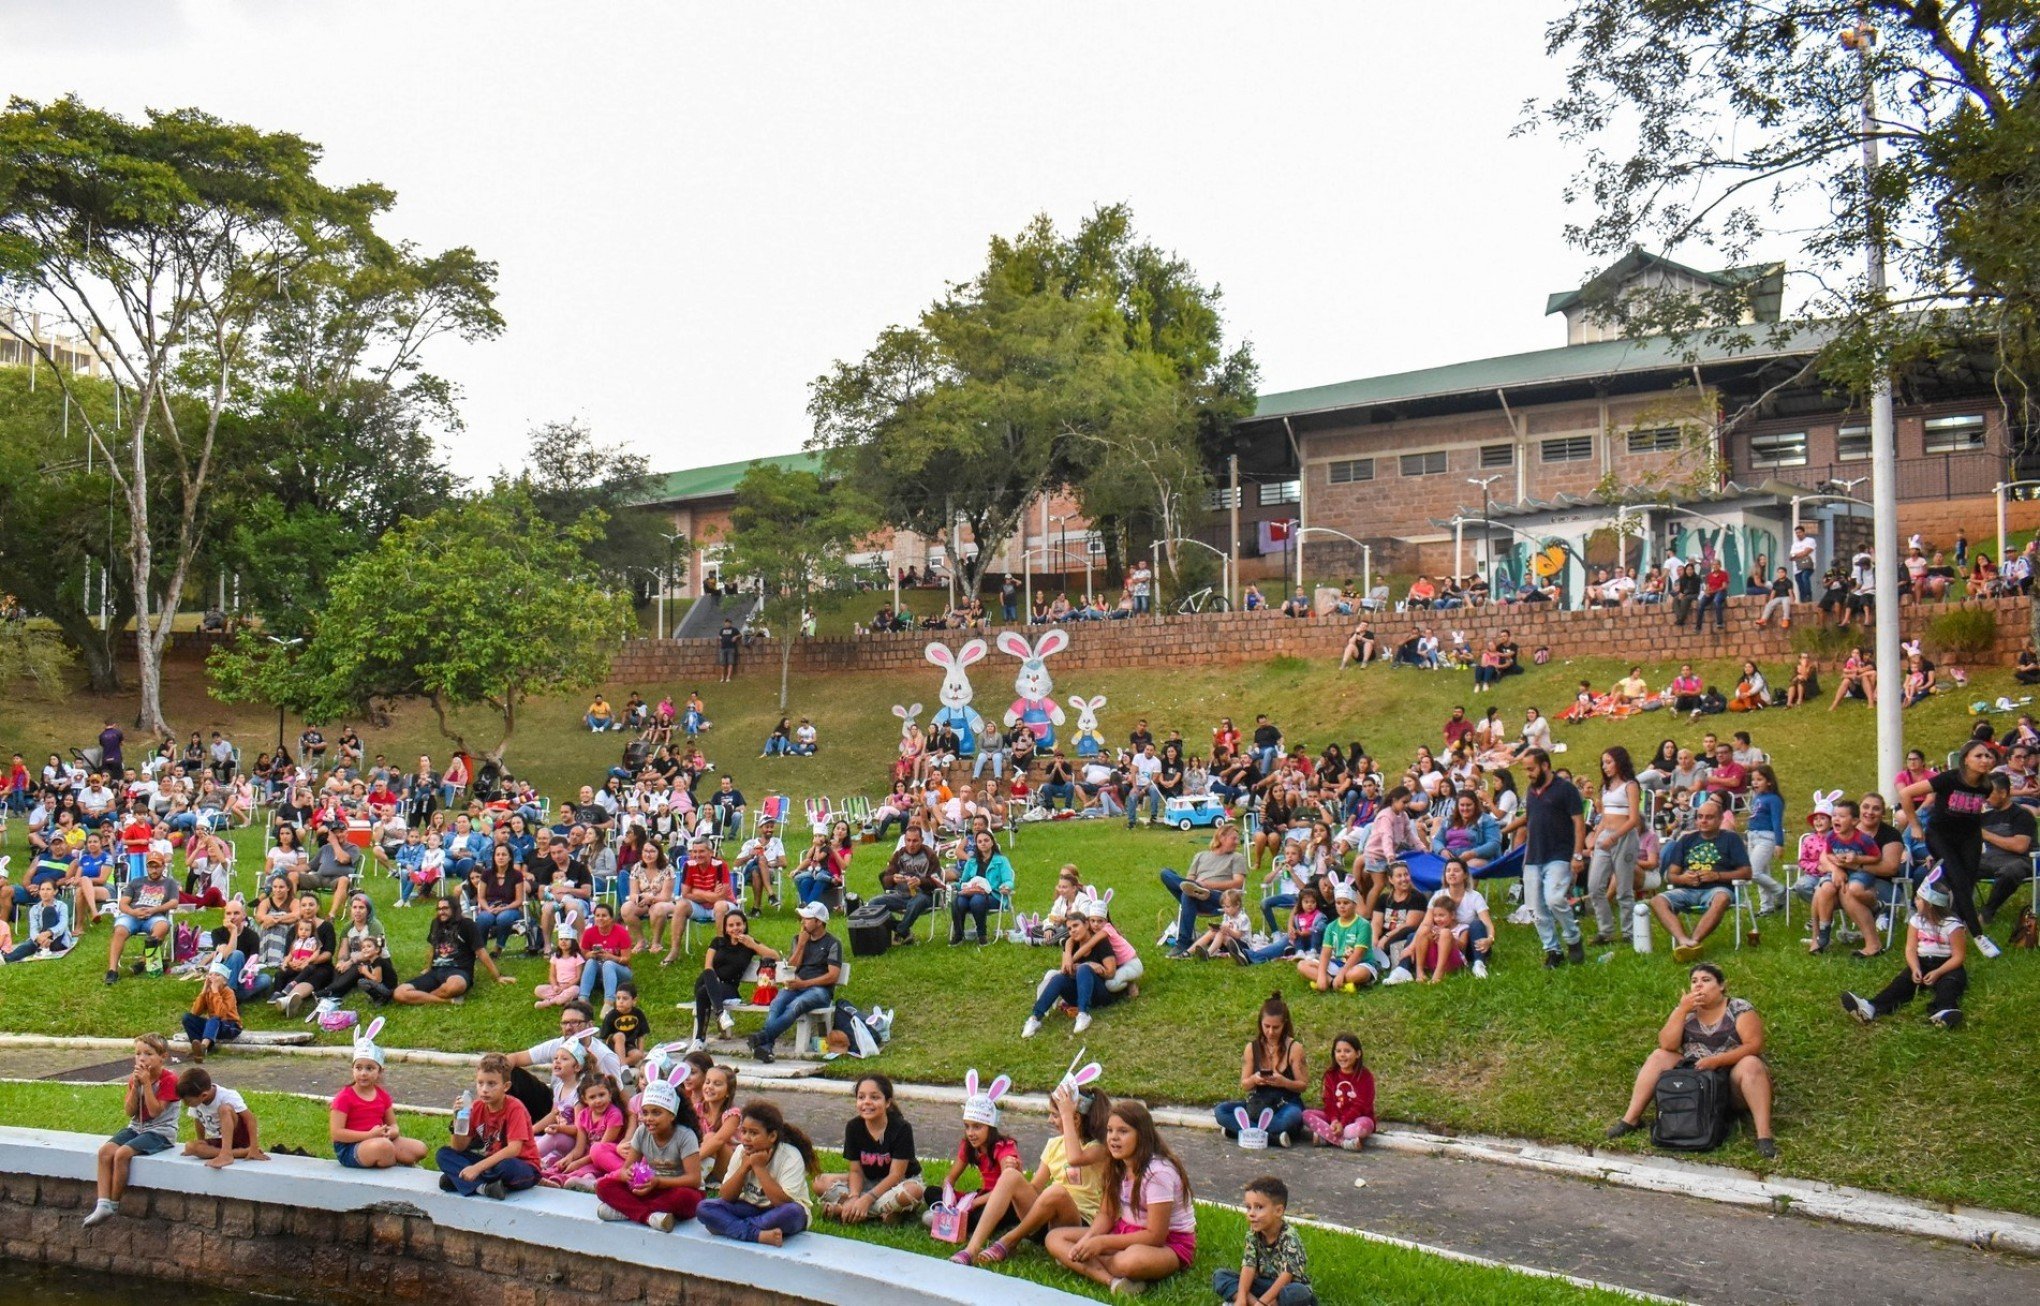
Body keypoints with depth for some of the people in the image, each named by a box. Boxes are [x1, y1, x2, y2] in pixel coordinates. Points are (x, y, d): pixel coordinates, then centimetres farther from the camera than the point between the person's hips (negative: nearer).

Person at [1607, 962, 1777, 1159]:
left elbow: (1754, 1046, -18)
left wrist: (1716, 1060, -27)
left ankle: (1764, 1134, -42)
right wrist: (1682, 1010, -19)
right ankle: (1631, 1119, -15)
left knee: (1751, 1065, -33)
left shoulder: (1740, 1009, -8)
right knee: (1659, 1056, -12)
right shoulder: (1685, 1010, 2)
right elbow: (1667, 1045, -10)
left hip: (1732, 1078, -4)